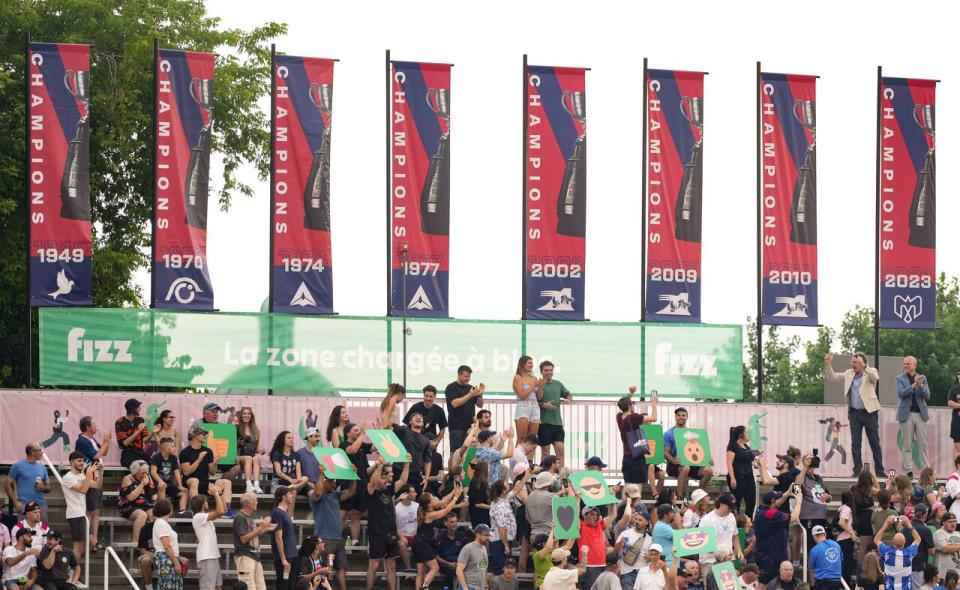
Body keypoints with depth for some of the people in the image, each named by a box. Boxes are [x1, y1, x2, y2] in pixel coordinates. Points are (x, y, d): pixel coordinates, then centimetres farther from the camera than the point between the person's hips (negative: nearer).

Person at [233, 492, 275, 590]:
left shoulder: (250, 518, 17)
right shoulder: (240, 518, -10)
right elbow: (244, 539, -18)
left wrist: (266, 529, 8)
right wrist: (260, 528, -18)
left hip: (255, 556, 9)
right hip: (244, 556, -9)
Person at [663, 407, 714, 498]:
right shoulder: (669, 433, 3)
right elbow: (665, 452, -5)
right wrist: (673, 460, -27)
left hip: (691, 463, 4)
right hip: (674, 466, -4)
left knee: (708, 470, -21)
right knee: (685, 468, -39)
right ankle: (680, 497, -34)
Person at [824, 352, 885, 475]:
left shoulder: (870, 372, -1)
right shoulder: (849, 374, 12)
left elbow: (875, 377, -23)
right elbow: (832, 377, 14)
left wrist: (864, 367, -34)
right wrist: (828, 365, -1)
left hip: (869, 411, -4)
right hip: (854, 413, 4)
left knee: (875, 442, 1)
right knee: (855, 443, 1)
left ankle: (879, 471, 5)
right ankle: (857, 471, 5)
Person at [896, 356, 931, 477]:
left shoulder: (922, 378, 12)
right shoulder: (899, 379, 6)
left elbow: (927, 396, 3)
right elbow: (901, 393, -10)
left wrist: (920, 386, -14)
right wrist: (913, 385, -20)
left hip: (920, 414, 2)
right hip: (906, 414, -2)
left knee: (923, 444, 0)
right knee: (907, 445, -2)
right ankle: (909, 471, 0)